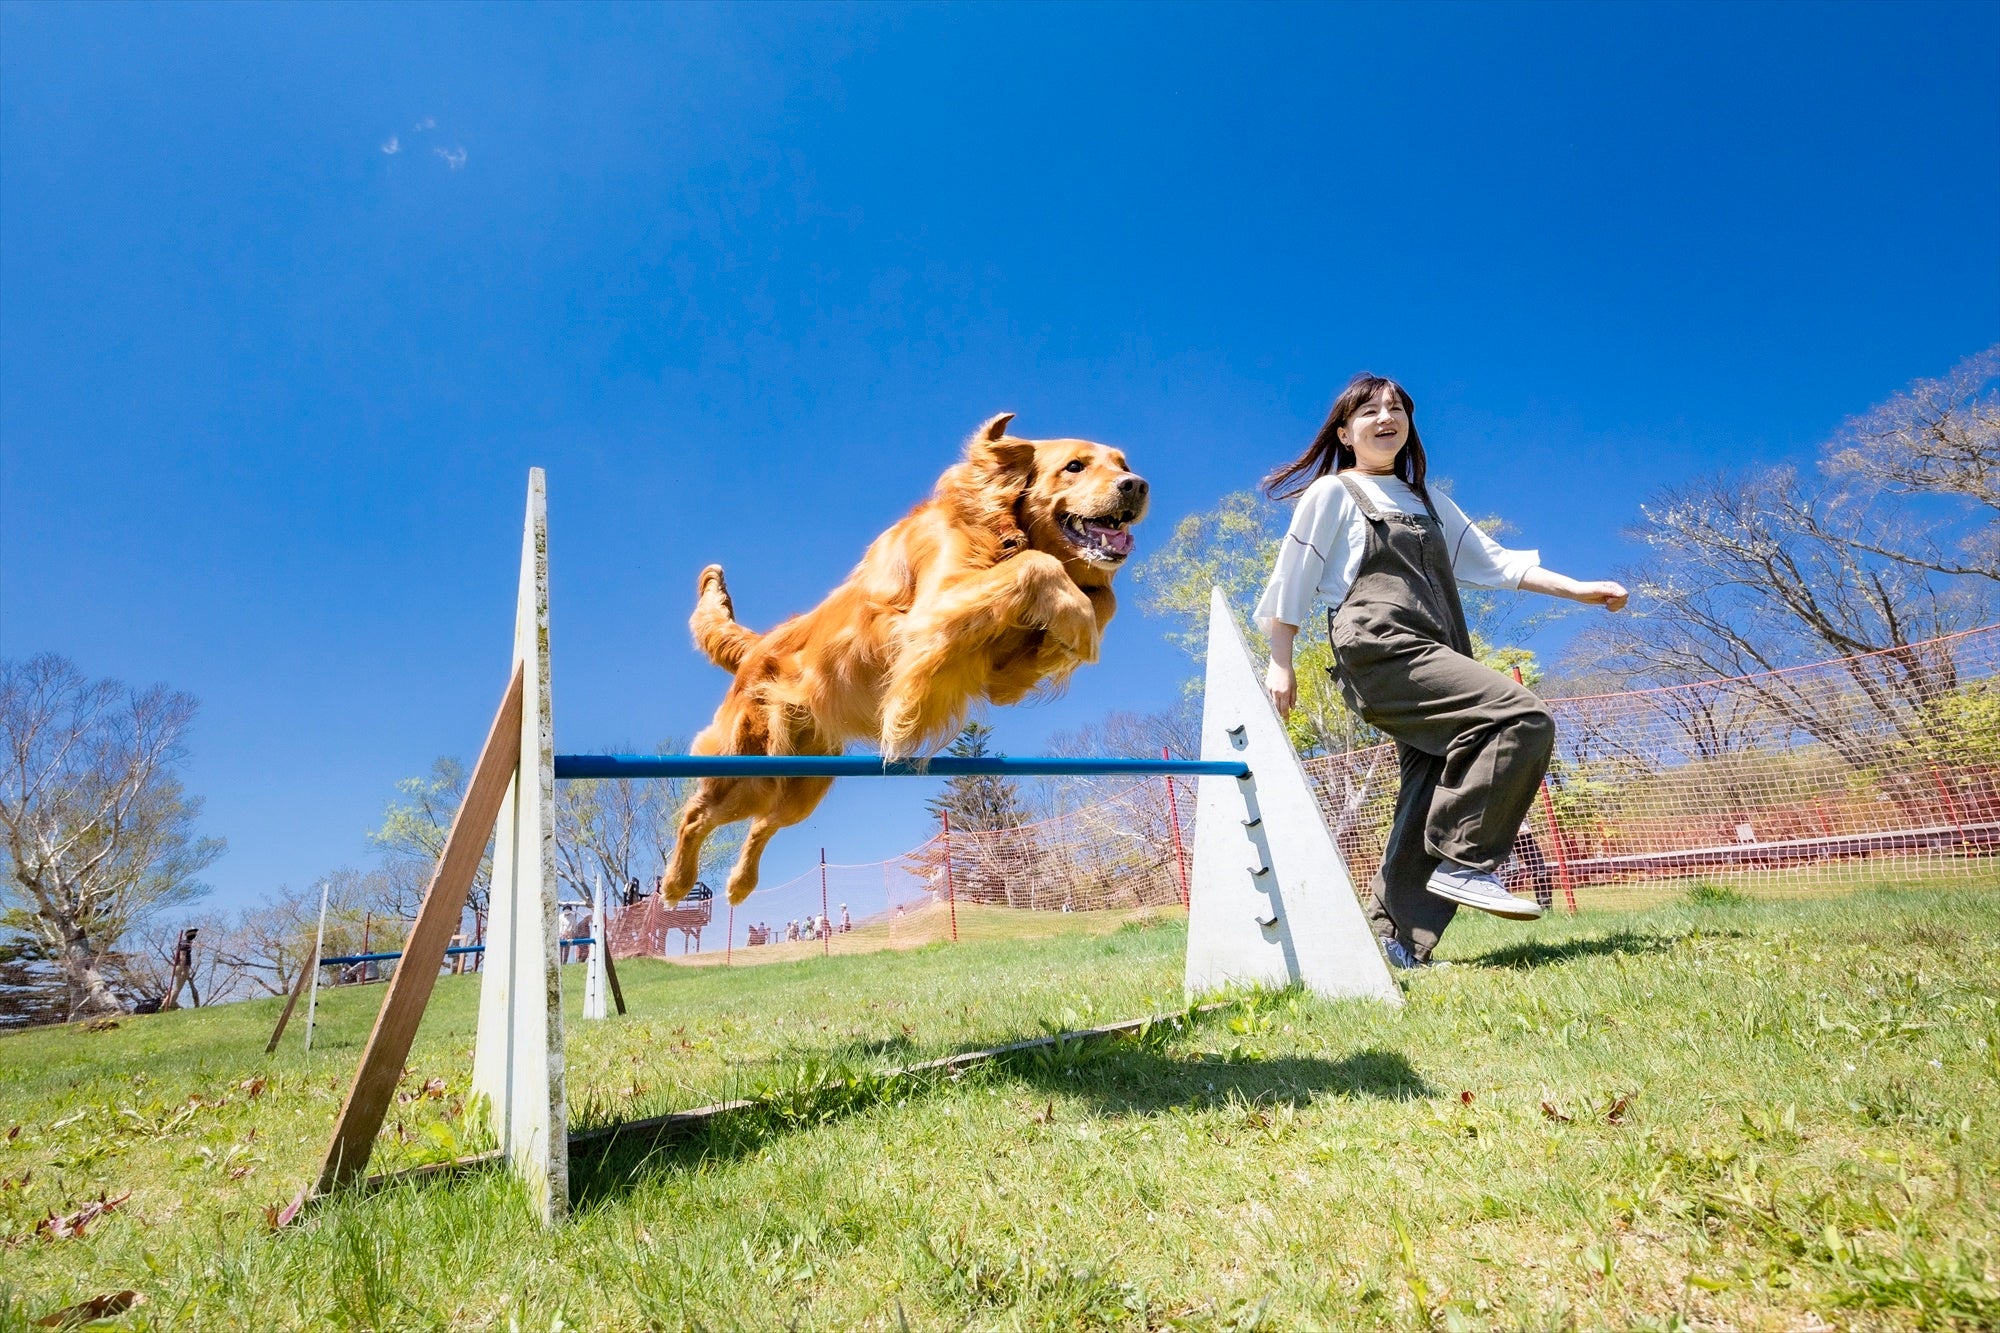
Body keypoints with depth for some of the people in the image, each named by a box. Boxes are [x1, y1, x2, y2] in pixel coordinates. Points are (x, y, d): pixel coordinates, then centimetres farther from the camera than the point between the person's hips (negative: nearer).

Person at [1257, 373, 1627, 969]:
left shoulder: (1427, 502, 27)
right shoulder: (1332, 493, 8)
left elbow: (1493, 561, 23)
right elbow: (1290, 581, 4)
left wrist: (1578, 589, 13)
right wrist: (1279, 662, -3)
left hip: (1432, 659, 7)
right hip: (1381, 651, -7)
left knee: (1433, 798, -1)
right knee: (1523, 718, -21)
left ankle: (1395, 938, 6)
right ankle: (1464, 865, -16)